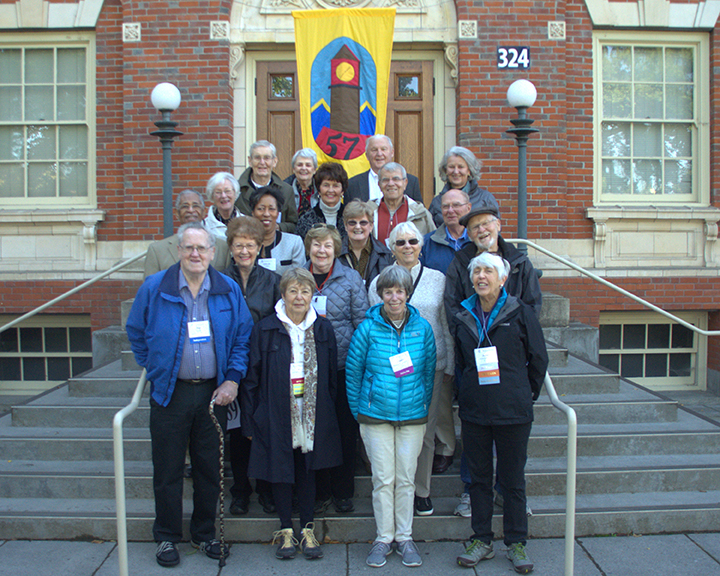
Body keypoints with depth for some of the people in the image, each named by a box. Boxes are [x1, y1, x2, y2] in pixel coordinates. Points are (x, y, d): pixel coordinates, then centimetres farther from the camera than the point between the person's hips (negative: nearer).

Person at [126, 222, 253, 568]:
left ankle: (204, 533, 28)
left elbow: (242, 337, 5)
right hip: (171, 393, -1)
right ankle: (167, 537, 23)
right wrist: (154, 368, 6)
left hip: (213, 393, 2)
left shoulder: (229, 291, 0)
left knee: (210, 469, 11)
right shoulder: (154, 288, -3)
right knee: (168, 470, 7)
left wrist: (232, 379, -4)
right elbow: (136, 332, 9)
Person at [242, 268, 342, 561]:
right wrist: (251, 418, -4)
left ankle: (307, 530, 24)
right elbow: (252, 377, -2)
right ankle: (286, 530, 24)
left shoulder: (323, 329, 3)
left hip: (313, 416, 2)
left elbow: (331, 376, 8)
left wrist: (328, 413, 6)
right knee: (281, 470, 7)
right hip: (277, 416, -1)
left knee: (307, 470, 11)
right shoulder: (264, 330, -5)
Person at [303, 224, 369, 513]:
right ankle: (317, 491, 22)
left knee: (345, 428, 5)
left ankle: (342, 491, 20)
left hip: (343, 366, -1)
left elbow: (362, 322, 0)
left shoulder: (351, 279, 2)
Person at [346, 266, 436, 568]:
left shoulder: (422, 328, -1)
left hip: (413, 417, 1)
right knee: (383, 479, 5)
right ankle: (384, 537, 20)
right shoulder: (368, 328, -6)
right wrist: (358, 412, 2)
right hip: (375, 416, -1)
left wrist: (423, 405, 8)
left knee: (406, 478, 9)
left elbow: (429, 371, 8)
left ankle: (404, 537, 23)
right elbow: (353, 372, 1)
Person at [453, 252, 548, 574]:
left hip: (513, 411, -3)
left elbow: (538, 358, 2)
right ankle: (481, 540, 23)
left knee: (513, 479, 6)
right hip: (474, 411, 3)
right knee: (479, 477, 10)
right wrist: (471, 393, 12)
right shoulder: (464, 317, 6)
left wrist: (526, 393, 6)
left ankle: (516, 543, 20)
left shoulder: (519, 313, -5)